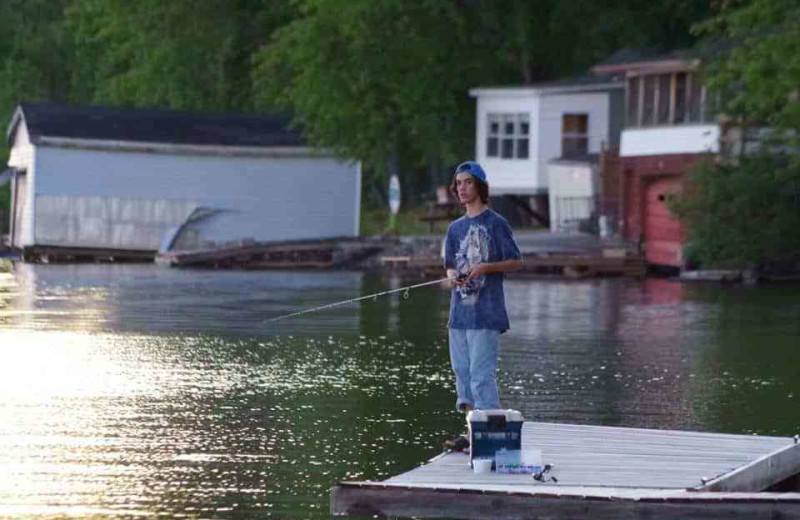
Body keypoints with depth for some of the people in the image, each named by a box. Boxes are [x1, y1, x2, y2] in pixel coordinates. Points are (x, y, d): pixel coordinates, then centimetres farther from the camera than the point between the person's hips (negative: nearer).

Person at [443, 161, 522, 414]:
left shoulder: (496, 223, -3)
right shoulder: (455, 227, 15)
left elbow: (516, 262, -3)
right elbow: (450, 267, 17)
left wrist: (486, 267, -19)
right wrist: (453, 277, -8)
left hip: (486, 313, -7)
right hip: (459, 312, 7)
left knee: (482, 374, -13)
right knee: (462, 371, 8)